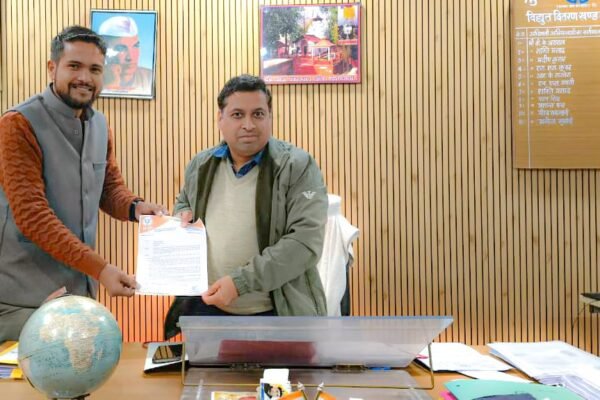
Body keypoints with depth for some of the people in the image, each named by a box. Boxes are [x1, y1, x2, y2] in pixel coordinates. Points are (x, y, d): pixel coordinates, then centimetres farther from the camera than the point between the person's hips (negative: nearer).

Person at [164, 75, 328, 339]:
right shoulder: (200, 166, 6)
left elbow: (305, 241, -20)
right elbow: (182, 203, 26)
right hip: (206, 309, 5)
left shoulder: (297, 167, -12)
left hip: (278, 314, -4)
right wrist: (182, 216, 1)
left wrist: (240, 281, -26)